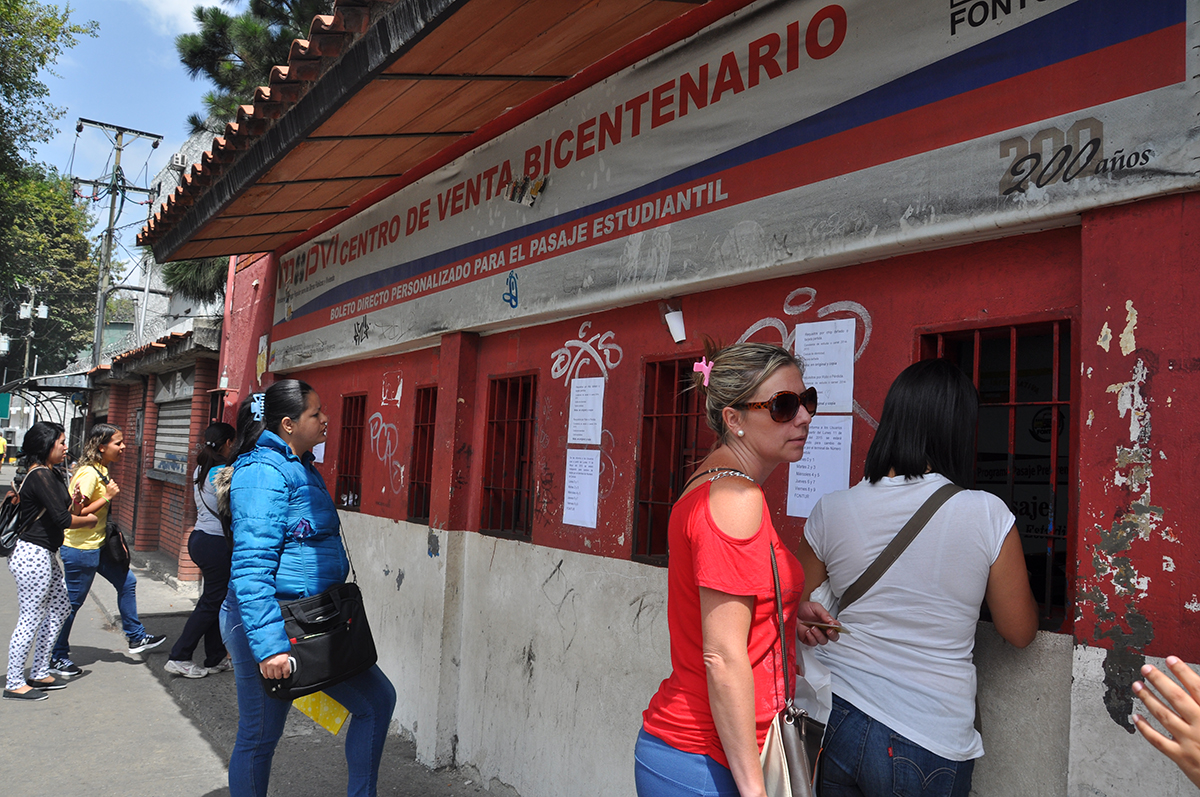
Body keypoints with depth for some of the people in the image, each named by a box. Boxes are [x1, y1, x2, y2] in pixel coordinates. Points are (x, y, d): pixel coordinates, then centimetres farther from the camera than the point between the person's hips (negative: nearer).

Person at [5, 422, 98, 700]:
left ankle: (39, 673, 26)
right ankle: (14, 684, 11)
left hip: (43, 555, 11)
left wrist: (76, 506, -8)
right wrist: (91, 518, -5)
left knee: (60, 606, 17)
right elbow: (62, 519, -21)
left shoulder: (49, 474, 13)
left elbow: (66, 511, 12)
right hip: (32, 555, -11)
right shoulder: (40, 476, -18)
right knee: (31, 620, -1)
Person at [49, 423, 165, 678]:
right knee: (72, 602, 2)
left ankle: (136, 637, 26)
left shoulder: (102, 470, 8)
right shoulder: (89, 473, -21)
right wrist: (108, 497, -22)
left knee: (127, 581, 14)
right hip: (80, 549, -10)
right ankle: (57, 657, 18)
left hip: (96, 546, 10)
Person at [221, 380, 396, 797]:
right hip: (271, 623, -9)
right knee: (259, 737, 8)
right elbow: (251, 566, -25)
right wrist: (269, 644, -29)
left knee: (377, 699, 10)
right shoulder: (264, 472, -18)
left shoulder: (300, 467, 12)